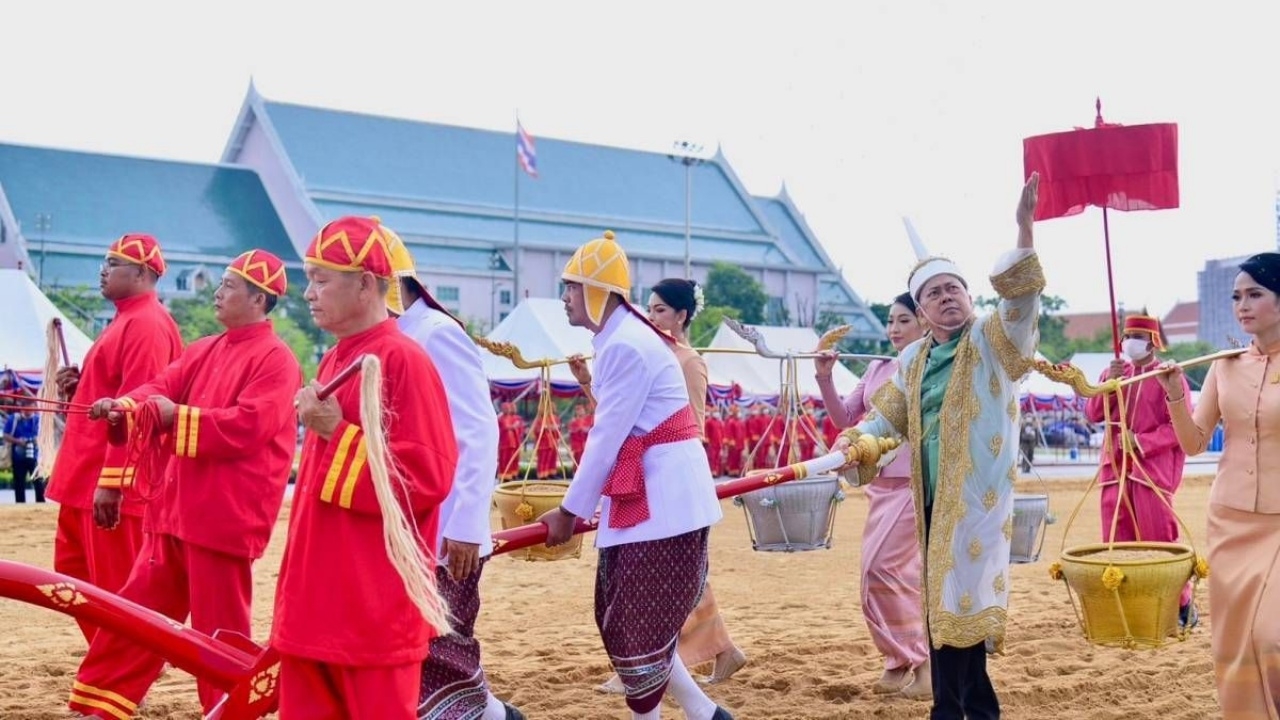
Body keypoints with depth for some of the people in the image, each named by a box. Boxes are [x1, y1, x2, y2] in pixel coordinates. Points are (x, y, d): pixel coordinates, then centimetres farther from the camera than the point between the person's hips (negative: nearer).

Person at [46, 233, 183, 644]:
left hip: (113, 484, -11)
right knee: (74, 570, 17)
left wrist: (111, 481, -25)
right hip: (87, 477, 11)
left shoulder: (146, 324, -15)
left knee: (116, 587, -2)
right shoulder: (126, 320, 18)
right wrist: (78, 388, 6)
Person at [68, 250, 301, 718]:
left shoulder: (275, 359, -10)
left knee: (219, 627, 1)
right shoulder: (203, 351, 15)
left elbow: (249, 424, -21)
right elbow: (162, 387, 6)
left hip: (225, 516, -8)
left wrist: (177, 416, -18)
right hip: (174, 508, 8)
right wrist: (126, 406, -15)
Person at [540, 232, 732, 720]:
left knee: (635, 623, 0)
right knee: (624, 617, 13)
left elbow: (607, 439, -17)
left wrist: (570, 511, -9)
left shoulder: (625, 345, -17)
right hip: (648, 492, 10)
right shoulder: (621, 338, 14)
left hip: (661, 497, -10)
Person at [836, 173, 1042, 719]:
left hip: (976, 498, -6)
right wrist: (855, 440, -4)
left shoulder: (992, 341, -3)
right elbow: (887, 415, 16)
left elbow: (1021, 299, -20)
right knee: (942, 602, 11)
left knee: (960, 601, -7)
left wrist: (1024, 229, -32)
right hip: (934, 497, 6)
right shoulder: (913, 359, 13)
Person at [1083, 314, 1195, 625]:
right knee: (1117, 539, 5)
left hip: (1153, 468, -5)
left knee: (1159, 539, -4)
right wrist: (1109, 382, -8)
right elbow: (1093, 414, 6)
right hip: (1115, 467, 5)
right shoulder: (1112, 372, 14)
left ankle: (1181, 605, 7)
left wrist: (1141, 442, -17)